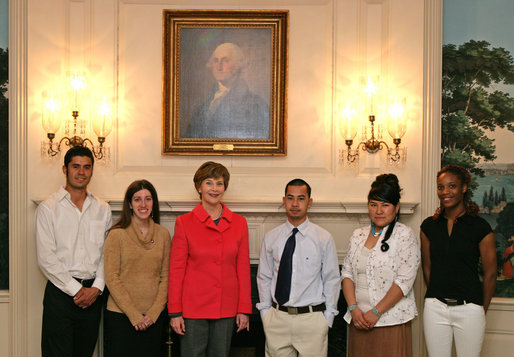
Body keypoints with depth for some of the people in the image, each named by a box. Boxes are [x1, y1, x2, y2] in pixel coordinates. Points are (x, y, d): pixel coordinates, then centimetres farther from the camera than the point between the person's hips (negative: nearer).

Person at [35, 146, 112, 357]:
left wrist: (97, 288, -7)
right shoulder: (48, 208, -2)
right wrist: (76, 290, -11)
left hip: (92, 294, 3)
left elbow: (106, 253, 7)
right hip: (60, 292, -3)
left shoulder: (102, 209, 10)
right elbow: (46, 259, -8)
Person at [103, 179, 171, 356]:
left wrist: (154, 312, -5)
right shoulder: (117, 234, -5)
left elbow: (165, 277, 5)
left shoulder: (163, 234, 5)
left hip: (154, 317, 3)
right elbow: (111, 279, -8)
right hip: (120, 315, -3)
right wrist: (134, 315, -11)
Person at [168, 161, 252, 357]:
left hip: (226, 309, 2)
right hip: (194, 308, -2)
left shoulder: (239, 223, 5)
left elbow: (243, 269, 7)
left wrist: (244, 309, 3)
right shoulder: (184, 223, -2)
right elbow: (176, 270, -2)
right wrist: (175, 312, -5)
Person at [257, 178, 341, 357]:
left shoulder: (324, 238, -1)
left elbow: (332, 280, 2)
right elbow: (264, 278, 11)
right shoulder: (271, 238, 5)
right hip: (277, 318, 2)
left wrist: (327, 319, 0)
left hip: (312, 319, -2)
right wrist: (265, 313, 8)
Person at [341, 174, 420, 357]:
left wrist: (376, 312, -13)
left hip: (391, 321, -4)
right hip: (359, 321, 5)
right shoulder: (358, 235, 12)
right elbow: (347, 273, 10)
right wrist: (353, 308, -4)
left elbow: (404, 281, -12)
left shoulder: (405, 236, -5)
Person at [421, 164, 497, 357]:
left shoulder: (480, 227, -5)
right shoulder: (429, 226, 5)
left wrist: (482, 310, 5)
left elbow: (490, 274, 0)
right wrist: (438, 298, 11)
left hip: (468, 309, -3)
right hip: (435, 307, 3)